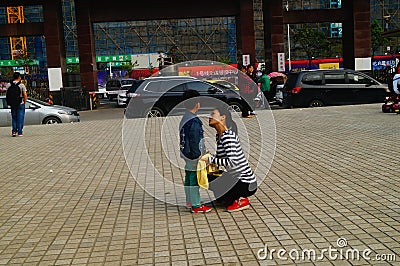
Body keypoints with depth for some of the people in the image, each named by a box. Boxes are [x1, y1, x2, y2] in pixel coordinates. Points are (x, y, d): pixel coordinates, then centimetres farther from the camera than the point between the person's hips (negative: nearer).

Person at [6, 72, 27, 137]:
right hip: (20, 104, -3)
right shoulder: (21, 85, -10)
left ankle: (14, 131, 9)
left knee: (14, 118, 15)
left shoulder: (8, 85, 0)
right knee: (20, 118, 4)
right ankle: (20, 132, 5)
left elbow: (7, 94, -1)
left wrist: (9, 103, 9)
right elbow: (25, 95, -11)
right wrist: (24, 102, 3)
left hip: (12, 104, 3)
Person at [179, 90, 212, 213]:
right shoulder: (194, 122, -21)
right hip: (194, 156, -10)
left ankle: (190, 201, 29)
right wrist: (198, 157, -17)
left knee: (188, 179, 17)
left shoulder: (184, 119, 10)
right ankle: (196, 205, 3)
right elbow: (195, 142, -22)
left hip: (187, 154, 10)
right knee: (194, 179, -4)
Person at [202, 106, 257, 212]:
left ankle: (241, 200, -1)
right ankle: (240, 197, 15)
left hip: (246, 184, -10)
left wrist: (211, 160, -25)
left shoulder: (228, 136, -22)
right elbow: (220, 155, 18)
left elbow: (232, 162, -31)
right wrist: (207, 157, 0)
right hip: (236, 178, 10)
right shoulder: (219, 135, 7)